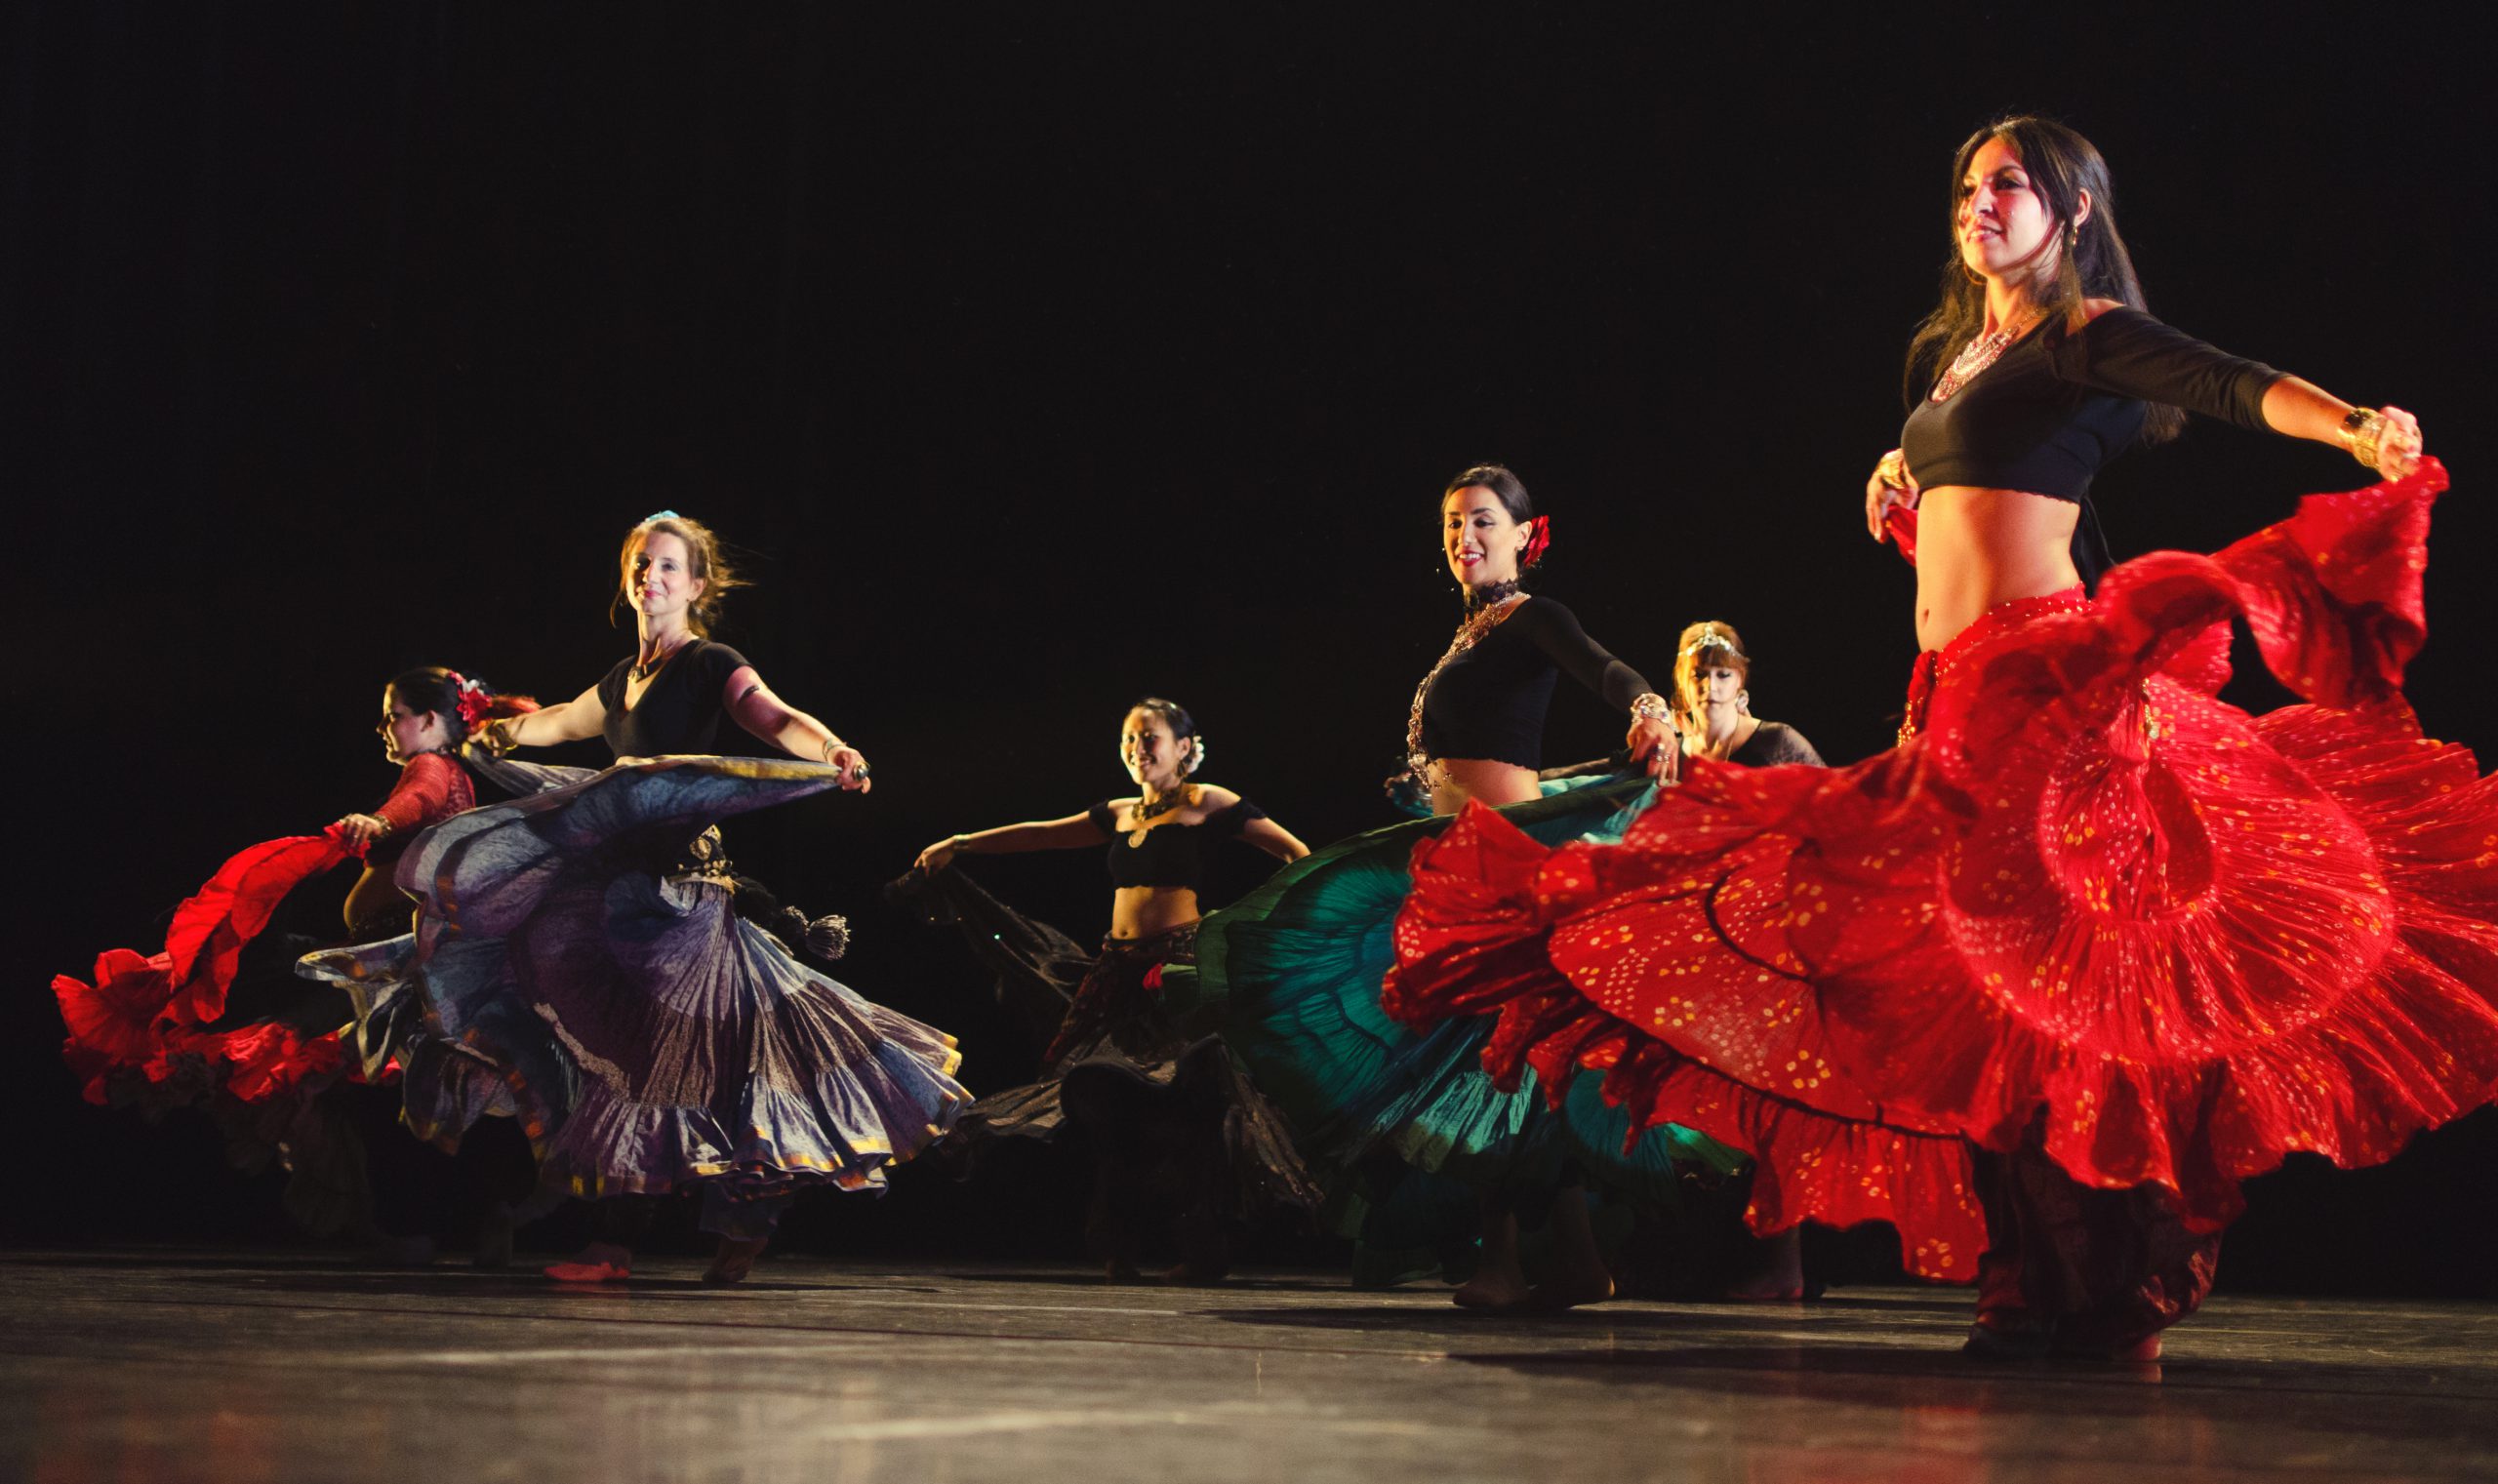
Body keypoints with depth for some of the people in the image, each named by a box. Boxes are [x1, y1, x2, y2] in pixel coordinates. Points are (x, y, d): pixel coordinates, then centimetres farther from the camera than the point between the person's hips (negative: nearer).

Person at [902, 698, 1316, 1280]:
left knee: (1188, 1102, -9)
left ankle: (1205, 1252, -3)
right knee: (1111, 1101, 2)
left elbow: (1294, 851, 0)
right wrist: (958, 845, 23)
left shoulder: (1207, 804, 3)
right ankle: (1119, 1248, 10)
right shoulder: (1119, 814, 19)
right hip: (1121, 968, 6)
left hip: (1179, 966, -6)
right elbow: (1040, 835, 25)